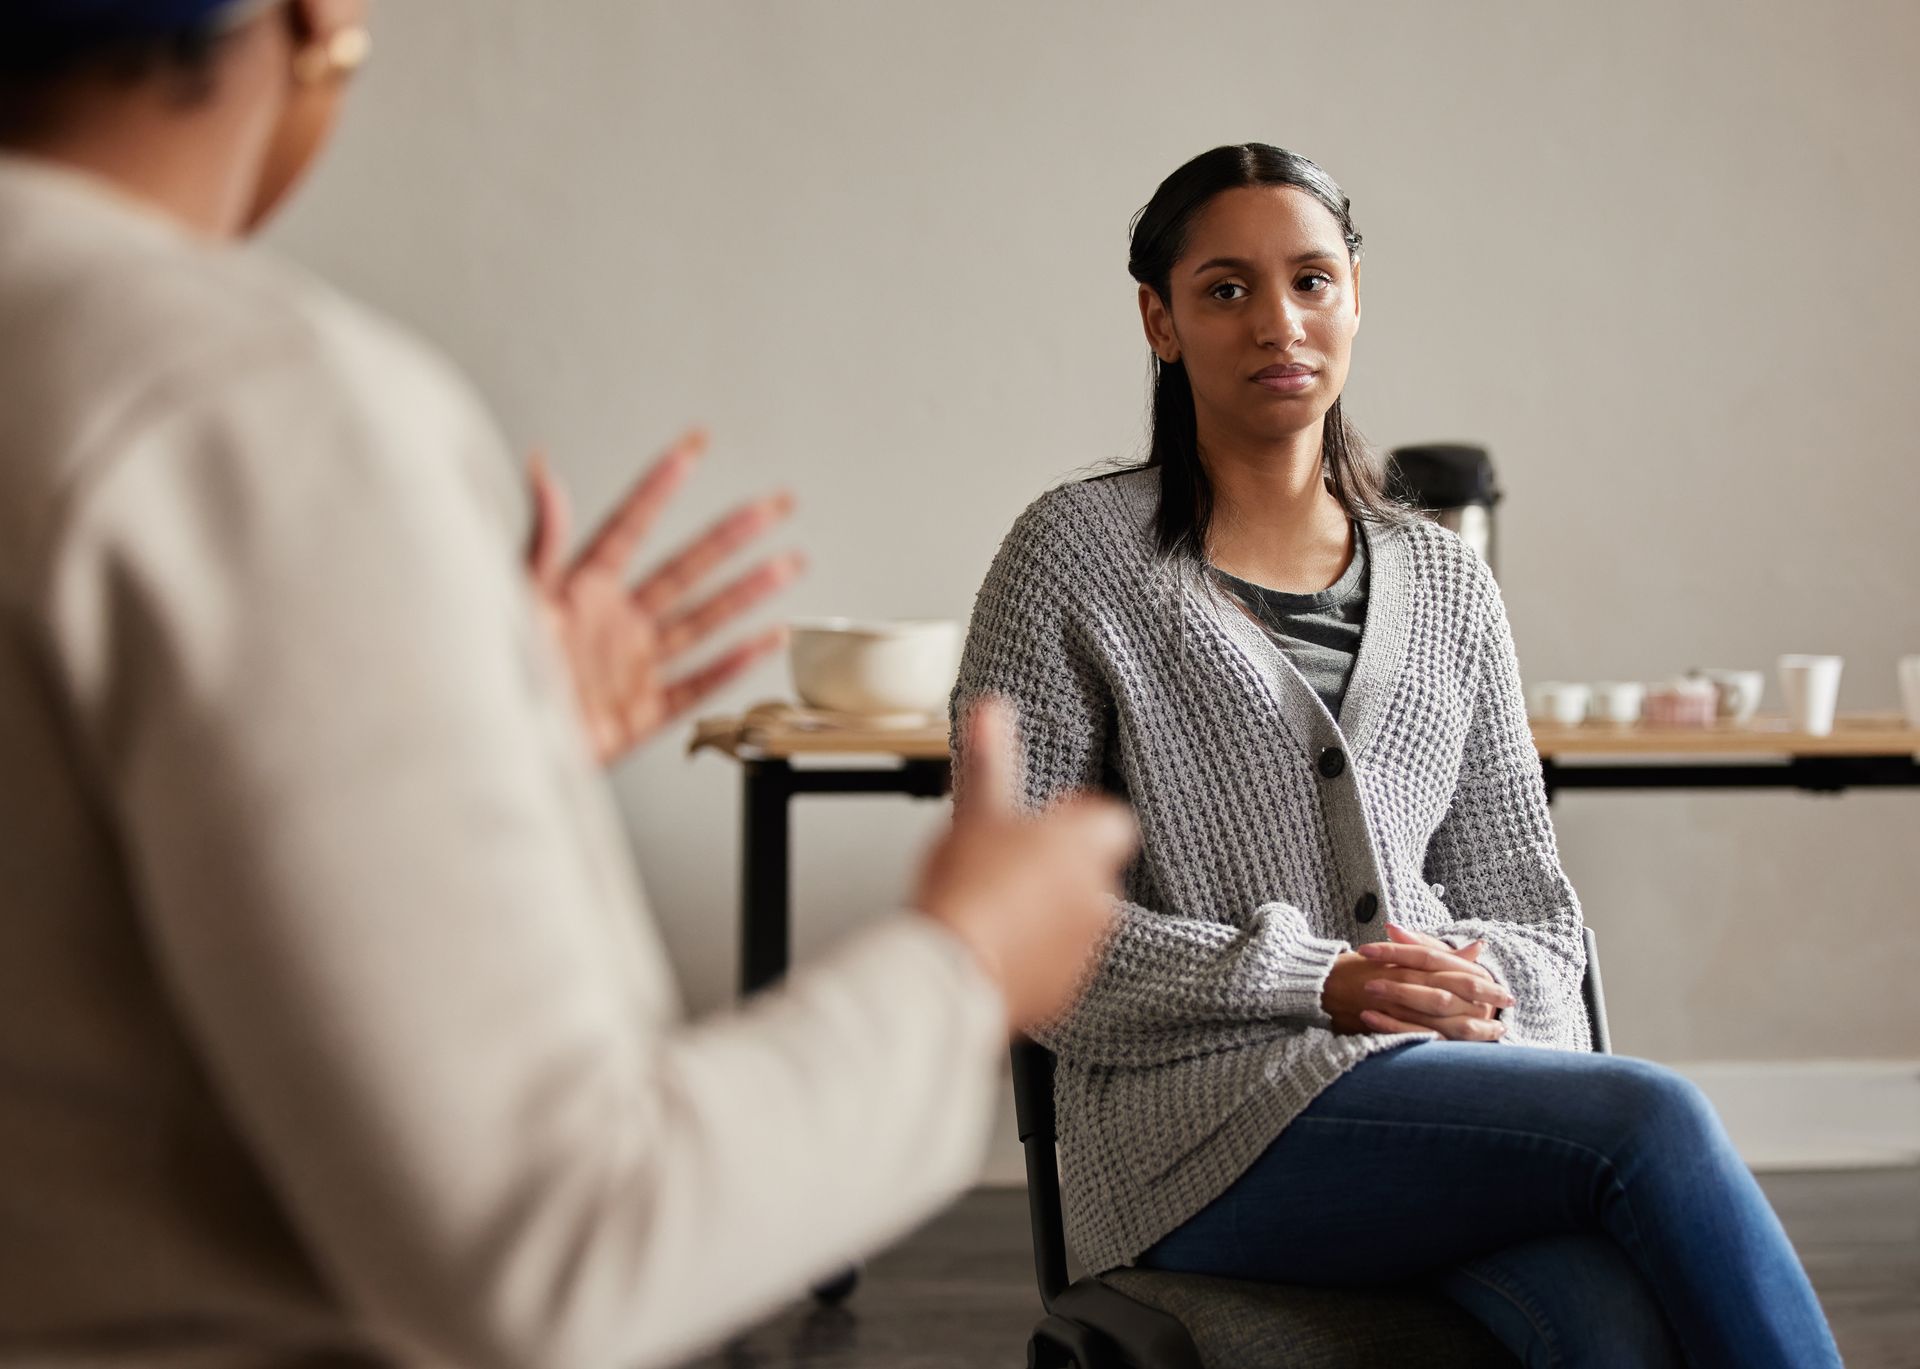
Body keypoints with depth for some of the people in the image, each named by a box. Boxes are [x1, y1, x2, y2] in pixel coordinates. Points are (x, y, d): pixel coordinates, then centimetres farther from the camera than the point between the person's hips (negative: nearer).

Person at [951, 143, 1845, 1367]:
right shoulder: (1078, 556, 4)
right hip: (1207, 1110, -4)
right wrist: (1313, 983, -11)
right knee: (1653, 1119, -30)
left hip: (1450, 1073, 4)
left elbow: (1529, 901, 20)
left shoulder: (1445, 583, 18)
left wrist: (1482, 980, -5)